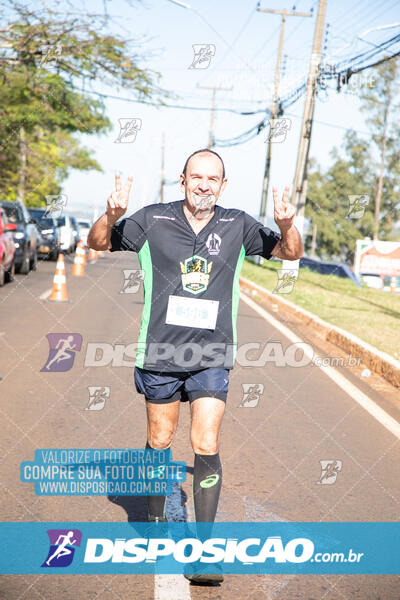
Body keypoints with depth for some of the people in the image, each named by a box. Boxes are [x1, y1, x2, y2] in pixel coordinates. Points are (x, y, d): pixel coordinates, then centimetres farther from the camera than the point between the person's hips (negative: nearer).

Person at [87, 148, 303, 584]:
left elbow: (291, 253, 5)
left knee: (206, 448, -7)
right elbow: (97, 243, 1)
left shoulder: (238, 226, -2)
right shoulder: (152, 221, -6)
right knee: (159, 442, 15)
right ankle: (155, 521, 38)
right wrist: (111, 215, -21)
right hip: (160, 353, 0)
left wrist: (286, 225, -18)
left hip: (212, 357, 0)